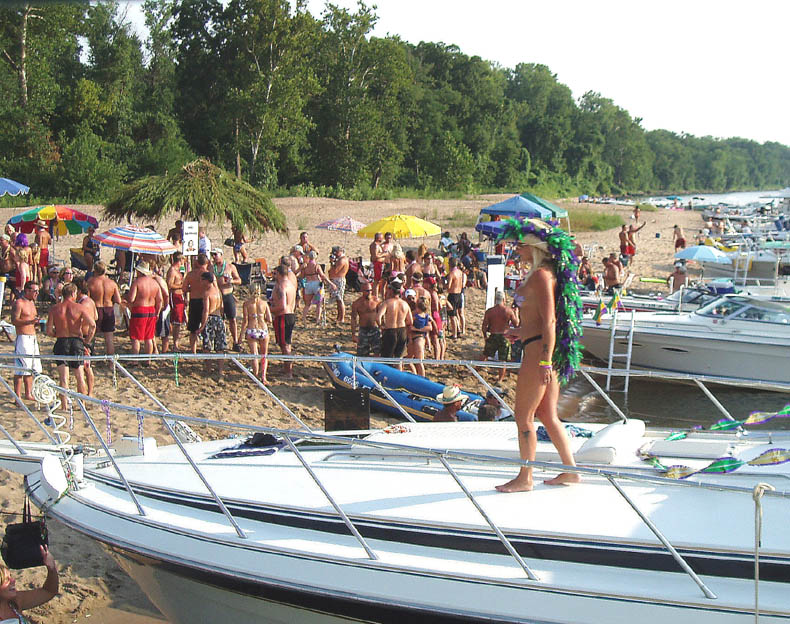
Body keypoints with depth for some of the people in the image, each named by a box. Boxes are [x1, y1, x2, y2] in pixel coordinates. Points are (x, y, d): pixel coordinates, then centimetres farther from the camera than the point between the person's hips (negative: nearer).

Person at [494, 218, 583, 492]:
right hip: (544, 349, 10)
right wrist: (523, 332, 30)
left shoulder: (541, 275, -16)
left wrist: (545, 361, -23)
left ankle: (524, 478, 10)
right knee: (548, 415, 15)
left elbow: (549, 322, -20)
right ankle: (570, 470, 22)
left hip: (539, 349, -10)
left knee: (524, 416, 0)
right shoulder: (540, 272, 14)